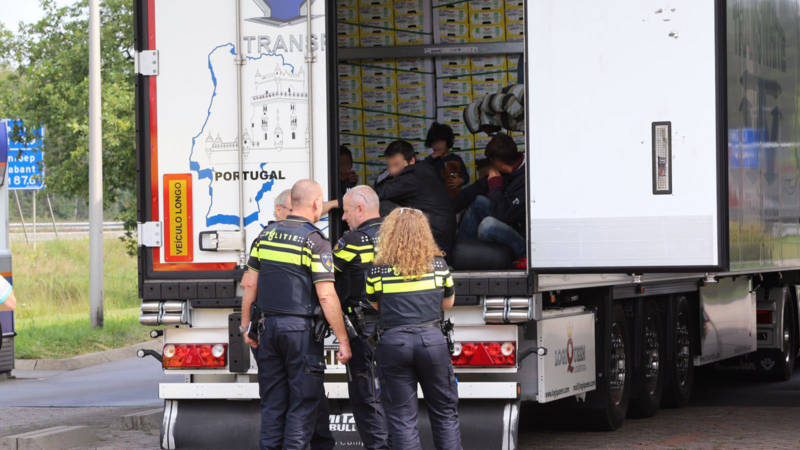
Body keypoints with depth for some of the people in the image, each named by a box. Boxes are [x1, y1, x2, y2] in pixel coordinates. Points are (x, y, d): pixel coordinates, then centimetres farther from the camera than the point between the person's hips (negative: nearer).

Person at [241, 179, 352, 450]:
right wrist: (343, 340, -11)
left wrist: (246, 326, 19)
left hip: (269, 326, 6)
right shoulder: (315, 241, -10)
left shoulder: (266, 235, 7)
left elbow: (250, 286, 10)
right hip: (301, 329, -5)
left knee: (272, 401, 11)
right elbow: (326, 297, -15)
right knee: (303, 402, 1)